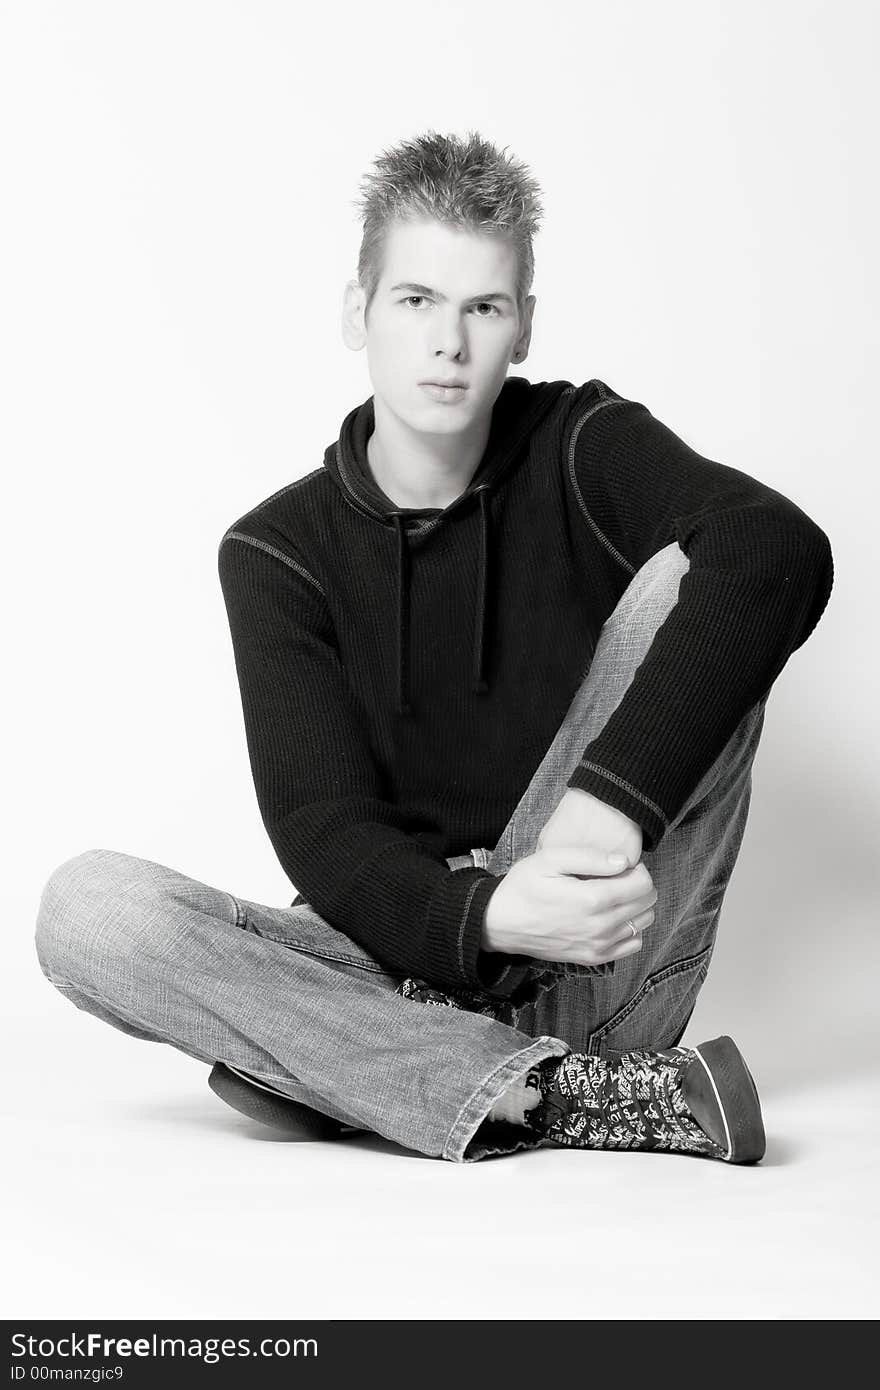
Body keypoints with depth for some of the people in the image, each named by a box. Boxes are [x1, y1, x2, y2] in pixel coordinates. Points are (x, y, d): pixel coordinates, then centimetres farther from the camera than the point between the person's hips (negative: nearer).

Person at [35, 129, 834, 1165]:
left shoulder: (582, 447, 1)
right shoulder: (277, 552, 3)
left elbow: (781, 549, -21)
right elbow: (322, 833, -8)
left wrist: (614, 798, -32)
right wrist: (482, 916, -29)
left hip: (595, 977, -1)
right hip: (397, 966, 1)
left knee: (683, 577, -19)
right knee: (85, 905, -23)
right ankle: (597, 1097, -30)